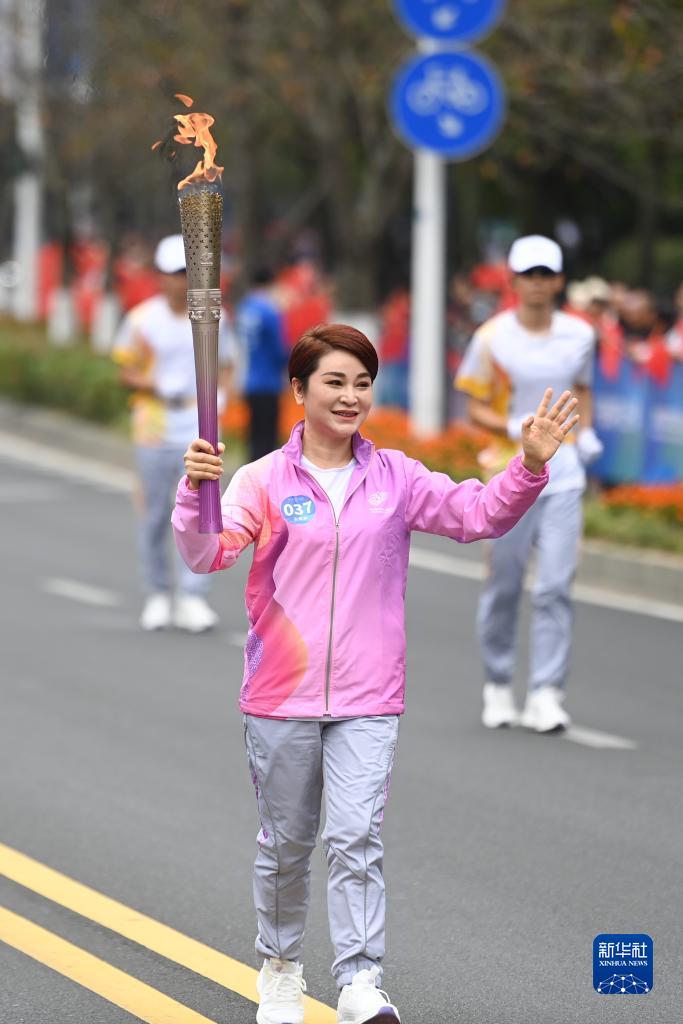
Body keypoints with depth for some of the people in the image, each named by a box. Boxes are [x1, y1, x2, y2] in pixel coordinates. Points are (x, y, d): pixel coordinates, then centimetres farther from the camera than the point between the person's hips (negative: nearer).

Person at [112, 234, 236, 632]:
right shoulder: (142, 319, -2)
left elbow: (226, 367, 13)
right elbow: (126, 371, 1)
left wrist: (219, 394, -7)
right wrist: (155, 387, -18)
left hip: (200, 427, 0)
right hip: (155, 429, 0)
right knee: (155, 514, 9)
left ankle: (193, 597, -10)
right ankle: (157, 594, 23)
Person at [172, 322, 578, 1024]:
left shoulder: (395, 478, 4)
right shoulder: (265, 481, -4)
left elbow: (477, 515, 3)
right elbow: (209, 555, -14)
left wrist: (530, 466, -13)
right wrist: (196, 491, -31)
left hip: (367, 700, 0)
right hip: (281, 695, 0)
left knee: (357, 839, -11)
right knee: (285, 843, 13)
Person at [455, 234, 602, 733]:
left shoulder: (580, 335, 4)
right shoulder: (493, 338, -5)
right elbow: (477, 409, -1)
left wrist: (586, 433, 5)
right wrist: (513, 427, -20)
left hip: (564, 477, 1)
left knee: (556, 588, -7)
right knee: (504, 588, 6)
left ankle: (547, 693, -5)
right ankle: (498, 686, 23)